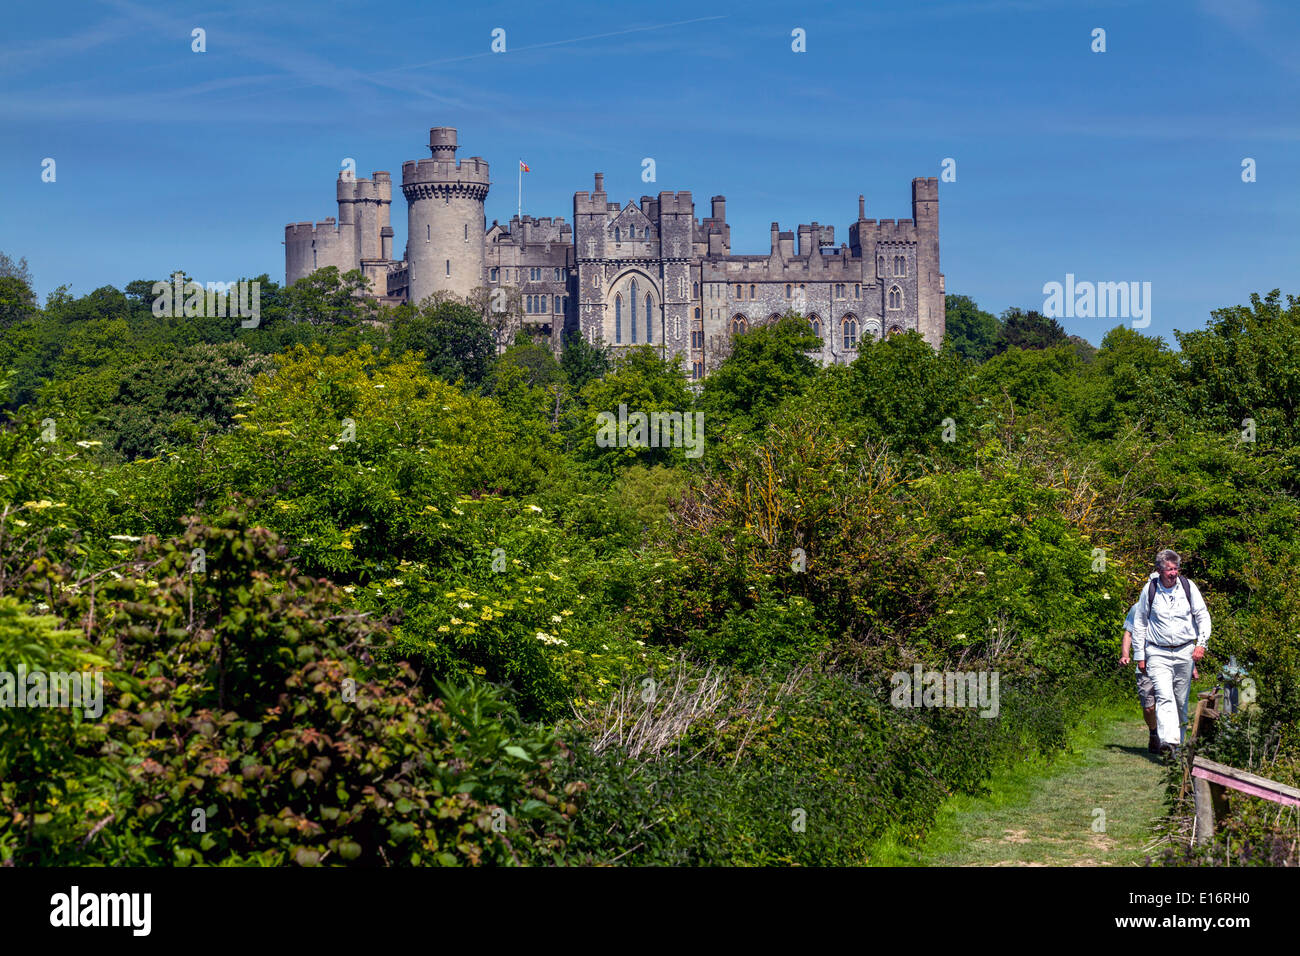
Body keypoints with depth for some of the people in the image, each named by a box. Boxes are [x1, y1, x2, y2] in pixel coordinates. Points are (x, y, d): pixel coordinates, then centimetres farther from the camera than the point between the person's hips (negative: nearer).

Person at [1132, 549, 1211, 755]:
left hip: (1185, 652, 2)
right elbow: (1139, 624, 7)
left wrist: (1201, 644, -3)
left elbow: (1203, 616, 9)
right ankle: (1168, 740, -30)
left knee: (1181, 700, 6)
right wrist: (1140, 656, 6)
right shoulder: (1150, 590, -2)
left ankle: (1179, 740, 17)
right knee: (1164, 697, -19)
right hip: (1158, 653, -2)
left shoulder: (1188, 587, 0)